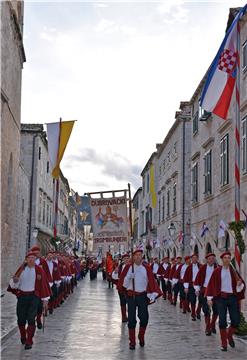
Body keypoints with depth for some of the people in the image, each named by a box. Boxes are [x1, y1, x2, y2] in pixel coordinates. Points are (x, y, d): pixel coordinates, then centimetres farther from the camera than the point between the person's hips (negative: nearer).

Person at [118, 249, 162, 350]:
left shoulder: (146, 268, 0)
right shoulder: (128, 267, -1)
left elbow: (152, 281, -3)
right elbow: (123, 282, 2)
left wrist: (153, 294, -13)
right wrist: (129, 277, -18)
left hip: (143, 296, 0)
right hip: (131, 296, 0)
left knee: (144, 318, -2)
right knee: (131, 319, 2)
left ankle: (141, 337, 25)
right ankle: (132, 342, 14)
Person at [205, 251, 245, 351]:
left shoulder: (233, 271, 5)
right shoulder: (217, 271, -1)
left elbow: (241, 284, 7)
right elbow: (211, 285, 0)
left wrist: (240, 284, -16)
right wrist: (209, 298, -5)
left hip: (232, 298, 2)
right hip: (221, 298, -2)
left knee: (236, 321, -1)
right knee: (222, 321, -1)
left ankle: (229, 335, 28)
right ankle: (224, 343, 13)